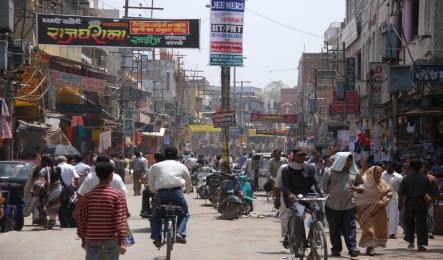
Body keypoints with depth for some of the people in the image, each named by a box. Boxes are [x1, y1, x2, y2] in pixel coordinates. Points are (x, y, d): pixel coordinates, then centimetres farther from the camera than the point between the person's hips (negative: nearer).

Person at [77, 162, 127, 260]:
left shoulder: (89, 195, -1)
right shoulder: (118, 194, -8)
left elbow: (82, 218, 3)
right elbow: (120, 219, -11)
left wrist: (83, 238, 13)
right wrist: (122, 241, -8)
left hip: (92, 238, 1)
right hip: (112, 238, -1)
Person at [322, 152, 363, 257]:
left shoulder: (354, 172, 10)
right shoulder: (330, 172, 0)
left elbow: (359, 183, 21)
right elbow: (324, 187, 5)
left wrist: (360, 187, -2)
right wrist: (324, 199, 1)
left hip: (349, 206, 1)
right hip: (332, 206, -1)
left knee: (350, 227, -7)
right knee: (335, 229, 7)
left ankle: (352, 248, -10)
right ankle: (336, 249, 18)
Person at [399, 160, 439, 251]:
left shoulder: (406, 179, -4)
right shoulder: (424, 179, -3)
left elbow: (401, 192, -4)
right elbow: (430, 191, 1)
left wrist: (400, 202, 7)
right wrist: (437, 195, 21)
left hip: (409, 202, 1)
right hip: (421, 202, -1)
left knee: (409, 223, 16)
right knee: (421, 223, 1)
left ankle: (411, 242, 17)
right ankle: (420, 244, -4)